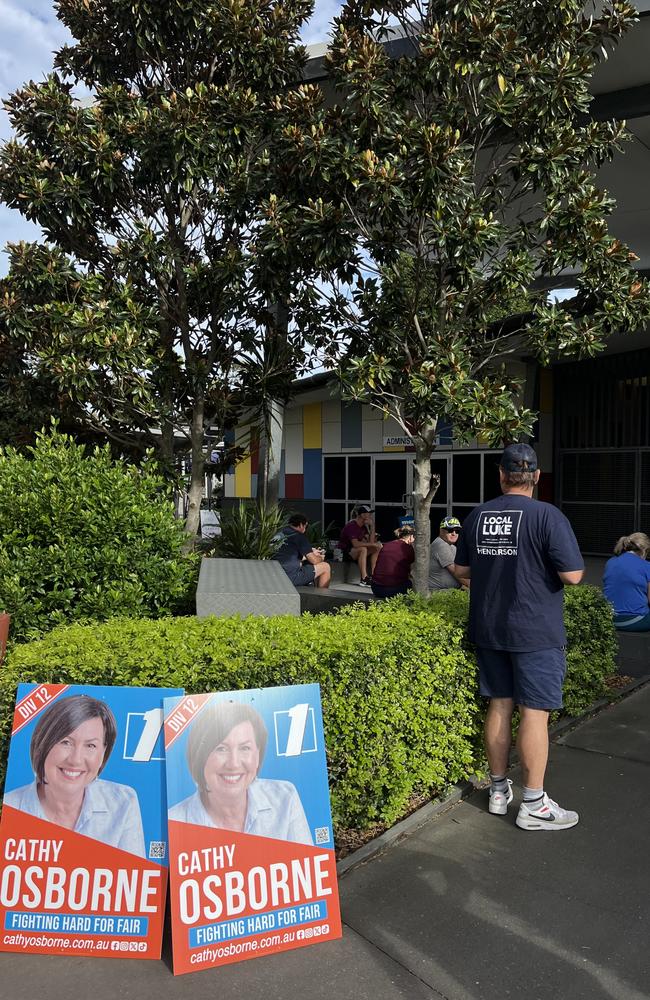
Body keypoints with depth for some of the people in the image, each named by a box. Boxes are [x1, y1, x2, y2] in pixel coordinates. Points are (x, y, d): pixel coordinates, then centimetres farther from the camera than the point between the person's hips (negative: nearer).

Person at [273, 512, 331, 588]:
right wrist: (321, 558, 19)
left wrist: (311, 553, 32)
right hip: (290, 577, -8)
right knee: (325, 567, 4)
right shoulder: (299, 536, -7)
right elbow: (314, 560, -5)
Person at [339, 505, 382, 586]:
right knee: (363, 549, -35)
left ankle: (372, 575, -7)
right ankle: (364, 579, -36)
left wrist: (372, 526, -8)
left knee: (377, 548, -3)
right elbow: (355, 544, -32)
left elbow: (370, 541, -2)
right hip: (344, 551, -9)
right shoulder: (351, 526, -20)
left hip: (356, 550, 9)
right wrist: (373, 544, -29)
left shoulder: (364, 526, 7)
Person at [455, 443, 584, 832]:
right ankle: (534, 805, 11)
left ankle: (499, 791, 26)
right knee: (534, 712, 2)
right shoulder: (547, 516, -14)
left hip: (488, 629, 5)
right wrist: (538, 566, 4)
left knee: (499, 706, 14)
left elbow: (463, 570, 12)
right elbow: (573, 575, -17)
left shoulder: (477, 516, 3)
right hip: (535, 632, -5)